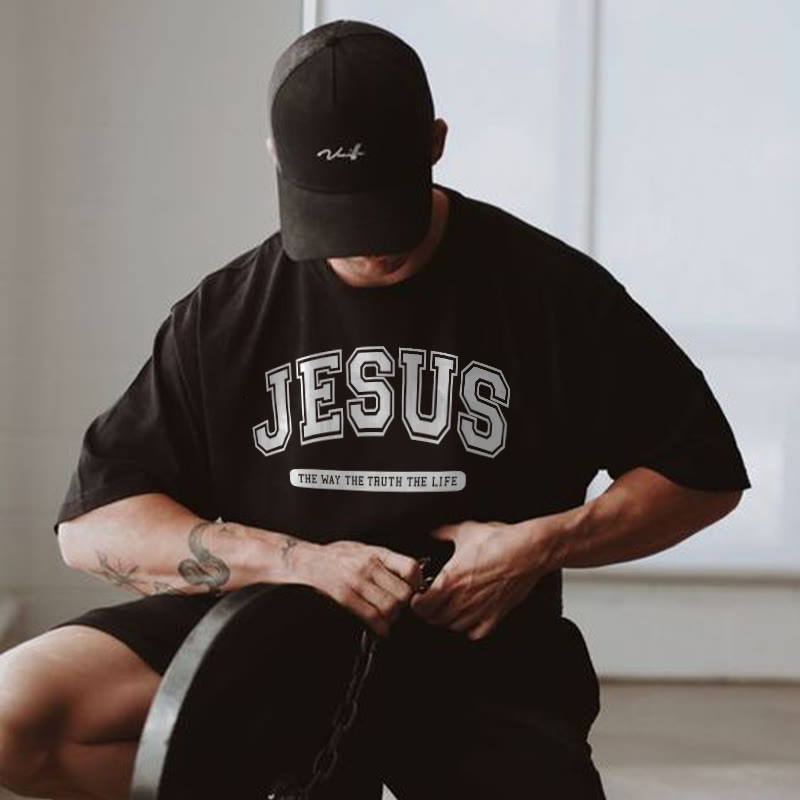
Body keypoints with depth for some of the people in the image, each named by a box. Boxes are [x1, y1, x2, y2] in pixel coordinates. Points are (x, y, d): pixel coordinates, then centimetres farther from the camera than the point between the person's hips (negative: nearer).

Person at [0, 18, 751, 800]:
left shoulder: (552, 292, -3)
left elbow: (705, 472, 4)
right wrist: (297, 561, -17)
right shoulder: (225, 315, 0)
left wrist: (542, 544, -13)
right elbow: (92, 523, -2)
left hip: (480, 660, 0)